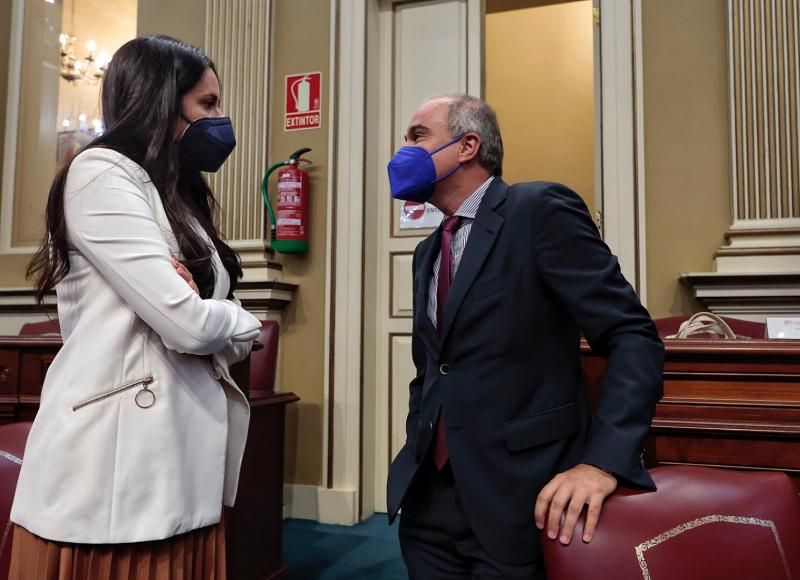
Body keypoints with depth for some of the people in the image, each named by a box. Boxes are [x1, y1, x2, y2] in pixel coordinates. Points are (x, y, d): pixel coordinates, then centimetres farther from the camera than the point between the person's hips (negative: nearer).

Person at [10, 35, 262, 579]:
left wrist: (209, 315, -11)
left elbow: (215, 331, 12)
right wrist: (244, 323, 1)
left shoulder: (178, 195, 18)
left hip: (183, 461, 8)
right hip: (116, 462, -8)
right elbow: (188, 325, -20)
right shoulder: (101, 174, -9)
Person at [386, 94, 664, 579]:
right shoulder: (428, 252, 13)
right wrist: (415, 456, 10)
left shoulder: (541, 209, -10)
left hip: (519, 495, -6)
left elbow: (633, 338, -15)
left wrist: (604, 459, -25)